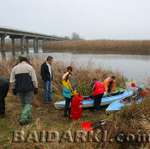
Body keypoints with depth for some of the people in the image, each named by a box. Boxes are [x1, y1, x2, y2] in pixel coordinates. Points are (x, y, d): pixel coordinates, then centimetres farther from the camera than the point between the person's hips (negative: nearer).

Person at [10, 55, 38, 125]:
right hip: (29, 89, -4)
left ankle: (28, 118, 24)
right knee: (28, 103, 3)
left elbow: (12, 81, 8)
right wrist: (36, 88, 0)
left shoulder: (14, 68, 8)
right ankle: (23, 118, -9)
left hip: (19, 89, 4)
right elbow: (34, 79, -6)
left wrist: (13, 89, 15)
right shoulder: (29, 67, -3)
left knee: (23, 104, 16)